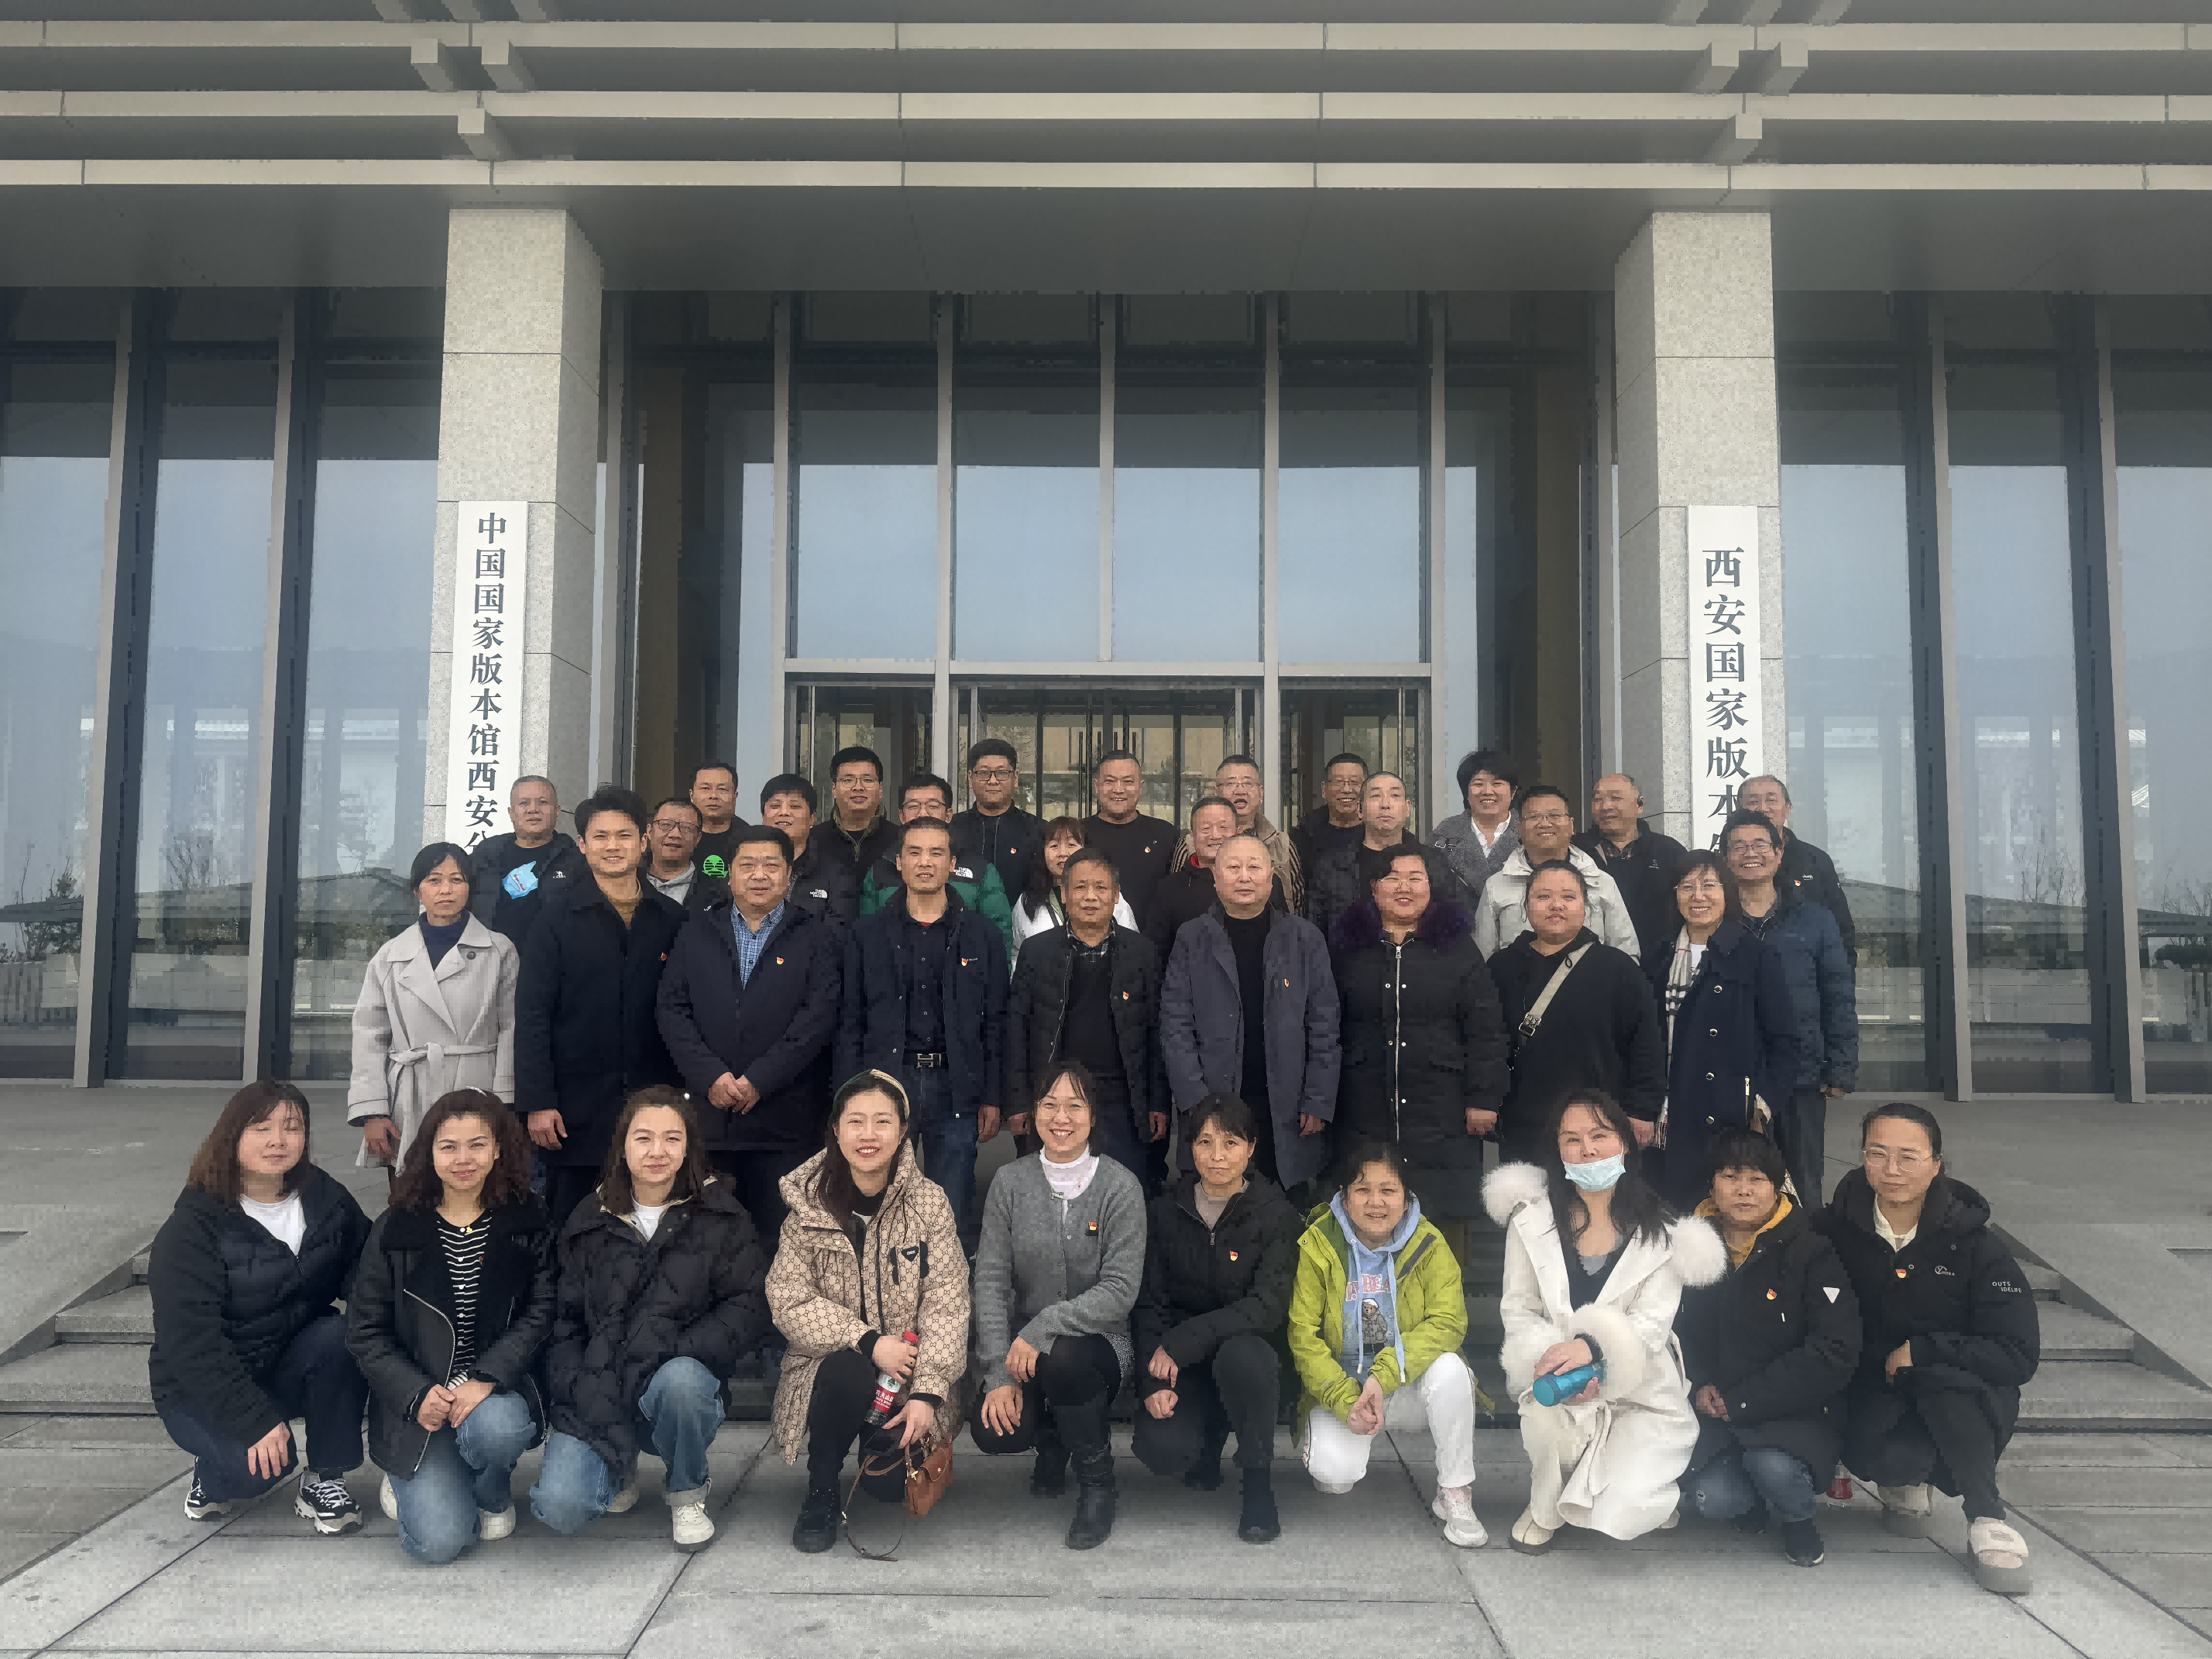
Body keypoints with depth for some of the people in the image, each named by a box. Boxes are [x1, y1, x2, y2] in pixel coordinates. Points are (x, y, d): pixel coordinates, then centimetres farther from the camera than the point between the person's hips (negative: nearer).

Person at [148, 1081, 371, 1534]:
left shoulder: (326, 1201, -1)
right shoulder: (192, 1227, -16)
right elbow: (190, 1342, -21)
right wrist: (256, 1420, -29)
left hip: (290, 1368, 4)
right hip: (203, 1390, -4)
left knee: (343, 1336, -28)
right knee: (258, 1463, -31)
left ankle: (323, 1479, -11)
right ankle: (215, 1471, 7)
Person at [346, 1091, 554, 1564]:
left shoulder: (528, 1223, -1)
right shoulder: (396, 1230, -1)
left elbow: (539, 1314, -4)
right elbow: (365, 1331, 0)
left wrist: (486, 1379, -19)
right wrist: (417, 1395, -13)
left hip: (498, 1387, 0)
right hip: (416, 1404, 0)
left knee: (496, 1427, -36)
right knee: (439, 1541, -17)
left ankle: (492, 1495, 2)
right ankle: (412, 1481, 21)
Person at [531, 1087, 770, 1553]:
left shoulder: (719, 1215, 1)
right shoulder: (591, 1222, 8)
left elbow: (749, 1307, -5)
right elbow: (564, 1321, 11)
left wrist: (678, 1350, -19)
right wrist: (575, 1390, -7)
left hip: (683, 1375, -1)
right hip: (599, 1395, 1)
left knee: (679, 1381, -37)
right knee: (561, 1509, -22)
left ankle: (687, 1493, -4)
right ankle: (619, 1470, 16)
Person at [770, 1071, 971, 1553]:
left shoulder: (929, 1202, -4)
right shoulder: (808, 1205, -4)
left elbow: (946, 1302, -7)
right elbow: (789, 1302, -8)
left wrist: (927, 1392, -18)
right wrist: (868, 1342, -20)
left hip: (909, 1368, 1)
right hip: (834, 1363, 0)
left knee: (892, 1484, -20)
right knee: (848, 1374, -35)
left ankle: (882, 1450, 20)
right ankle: (820, 1494, -6)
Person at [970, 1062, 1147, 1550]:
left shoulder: (1120, 1187, -9)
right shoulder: (1010, 1182, -1)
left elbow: (1120, 1291, -14)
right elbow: (990, 1280, -3)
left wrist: (1042, 1328, -24)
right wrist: (1000, 1373, -12)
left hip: (1100, 1342, -2)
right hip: (1025, 1349, 2)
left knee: (1061, 1356, -35)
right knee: (993, 1432, -24)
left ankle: (1096, 1480, -6)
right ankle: (1052, 1439, 16)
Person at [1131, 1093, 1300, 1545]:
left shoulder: (1276, 1214, -7)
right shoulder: (1166, 1211, 2)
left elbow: (1268, 1305, -17)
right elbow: (1149, 1303, 1)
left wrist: (1182, 1342, -23)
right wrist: (1153, 1381, -13)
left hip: (1249, 1345, -2)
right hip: (1182, 1369, 2)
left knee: (1241, 1354, -37)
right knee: (1161, 1449, -25)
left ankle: (1258, 1482, -12)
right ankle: (1210, 1439, 14)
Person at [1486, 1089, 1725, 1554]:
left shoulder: (1660, 1232, -4)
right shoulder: (1533, 1220, -3)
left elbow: (1652, 1323, -11)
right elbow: (1518, 1310, -2)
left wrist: (1591, 1346, -32)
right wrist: (1557, 1365, -23)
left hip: (1641, 1388, 0)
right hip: (1556, 1380, 1)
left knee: (1617, 1516, -19)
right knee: (1546, 1419, -35)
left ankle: (1643, 1480, 22)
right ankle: (1545, 1509, 2)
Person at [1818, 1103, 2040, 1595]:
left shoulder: (1973, 1245, -12)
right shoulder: (1838, 1228, -8)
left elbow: (2020, 1355, -17)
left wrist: (1920, 1351, -21)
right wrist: (1882, 1362, -13)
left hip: (1967, 1401, -1)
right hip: (1876, 1392, 1)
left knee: (1944, 1376, -36)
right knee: (1867, 1455, -32)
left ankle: (1988, 1521, -15)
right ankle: (1905, 1480, 7)